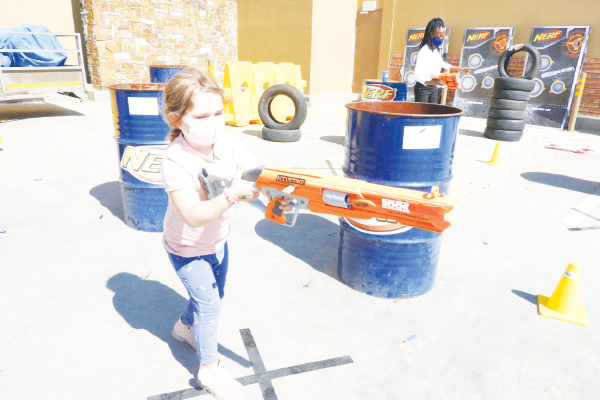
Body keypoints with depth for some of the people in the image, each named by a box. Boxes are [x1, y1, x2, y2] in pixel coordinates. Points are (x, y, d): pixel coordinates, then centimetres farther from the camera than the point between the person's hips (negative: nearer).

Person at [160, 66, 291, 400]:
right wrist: (231, 196, -54)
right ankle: (210, 369, 24)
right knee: (209, 304, 1)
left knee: (216, 293, 25)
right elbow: (193, 215, -41)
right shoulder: (176, 162, -32)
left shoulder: (229, 147, -15)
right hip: (188, 249, -6)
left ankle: (186, 326, 56)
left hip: (217, 240, 7)